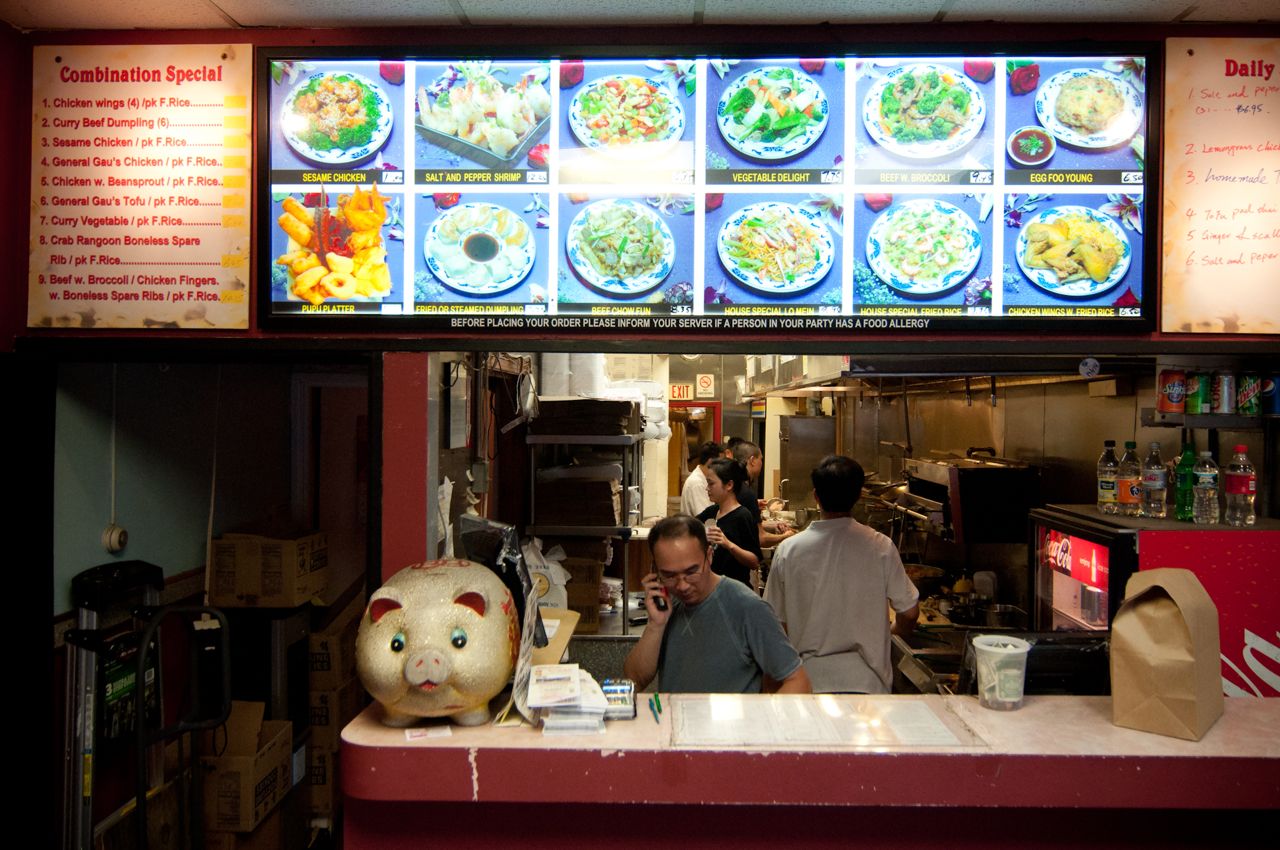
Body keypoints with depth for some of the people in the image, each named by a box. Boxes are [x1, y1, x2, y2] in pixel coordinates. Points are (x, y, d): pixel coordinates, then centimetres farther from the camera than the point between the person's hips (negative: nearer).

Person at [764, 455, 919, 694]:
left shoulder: (788, 550, -8)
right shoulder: (880, 547, -9)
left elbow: (777, 621, -1)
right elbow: (909, 613, -2)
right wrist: (897, 629, 21)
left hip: (808, 681, 1)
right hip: (866, 682, 0)